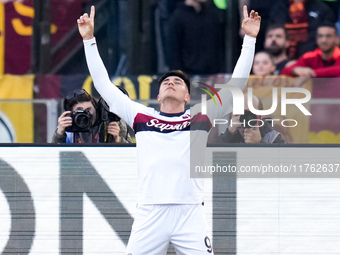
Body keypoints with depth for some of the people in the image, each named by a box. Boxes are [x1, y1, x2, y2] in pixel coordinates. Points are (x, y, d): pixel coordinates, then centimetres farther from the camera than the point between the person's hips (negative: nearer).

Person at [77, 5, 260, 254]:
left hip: (190, 215, -1)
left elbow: (236, 84, 11)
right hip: (149, 215, 1)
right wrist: (89, 39, 17)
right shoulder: (141, 117, 15)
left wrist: (249, 39, 8)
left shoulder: (200, 118, 12)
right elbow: (103, 84, 18)